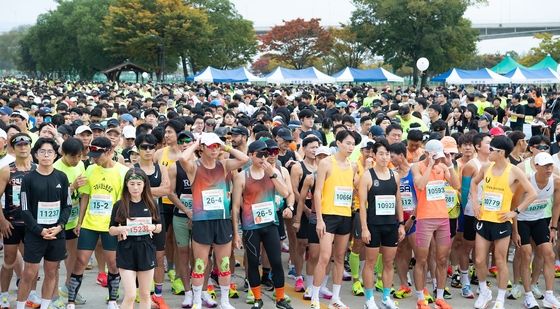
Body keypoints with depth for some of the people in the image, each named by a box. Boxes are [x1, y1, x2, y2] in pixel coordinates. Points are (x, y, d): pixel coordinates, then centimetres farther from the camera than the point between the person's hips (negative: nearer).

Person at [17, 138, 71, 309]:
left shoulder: (61, 177, 3)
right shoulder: (28, 179, -4)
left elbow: (67, 205, 6)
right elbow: (25, 210, -5)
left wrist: (59, 226, -9)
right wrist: (40, 230, -14)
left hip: (57, 233, 3)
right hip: (34, 234, -2)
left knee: (51, 273, 8)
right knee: (29, 274, -1)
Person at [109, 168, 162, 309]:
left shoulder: (151, 204, 2)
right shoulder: (119, 205, -3)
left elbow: (159, 227, 9)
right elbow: (111, 230, 2)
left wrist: (152, 227, -13)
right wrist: (121, 229, -19)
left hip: (146, 250, 2)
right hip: (126, 251, -2)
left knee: (145, 294, 10)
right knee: (130, 295, -8)